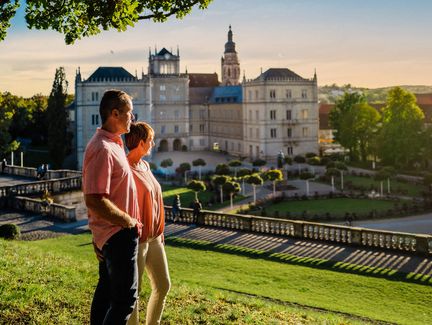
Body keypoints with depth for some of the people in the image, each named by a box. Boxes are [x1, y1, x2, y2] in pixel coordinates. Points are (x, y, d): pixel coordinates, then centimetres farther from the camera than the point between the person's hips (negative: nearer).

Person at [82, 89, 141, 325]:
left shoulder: (112, 143, 11)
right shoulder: (103, 149, -22)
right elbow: (94, 201, -28)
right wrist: (129, 221, -17)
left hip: (111, 232, 10)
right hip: (118, 233, -10)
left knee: (106, 288, 19)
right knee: (125, 297, -5)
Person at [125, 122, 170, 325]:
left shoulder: (145, 166, 9)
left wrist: (159, 233, 16)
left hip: (154, 238, 9)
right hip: (136, 240, -9)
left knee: (163, 286, 15)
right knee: (133, 291, 3)